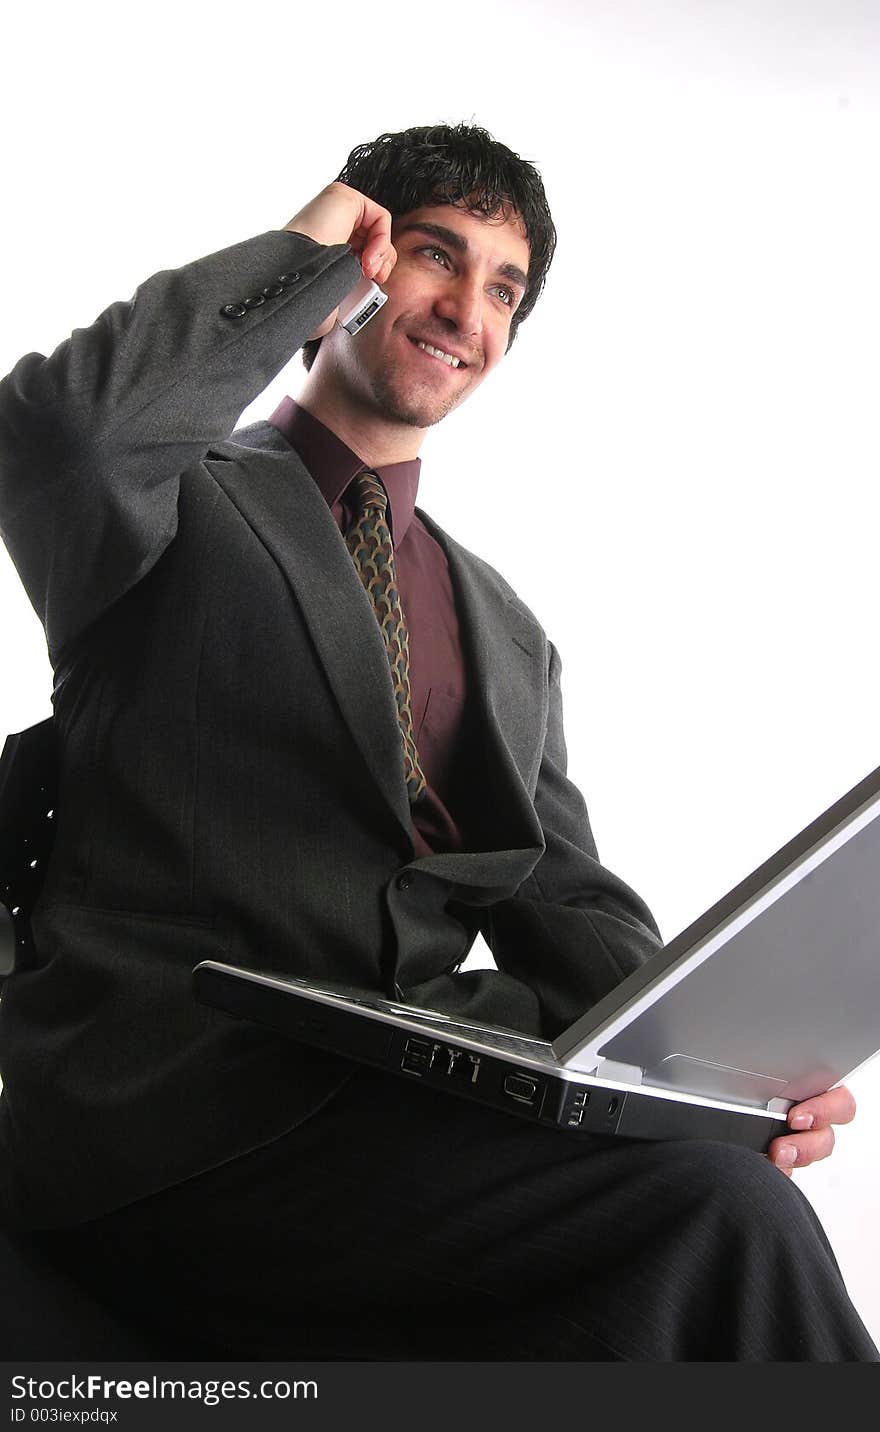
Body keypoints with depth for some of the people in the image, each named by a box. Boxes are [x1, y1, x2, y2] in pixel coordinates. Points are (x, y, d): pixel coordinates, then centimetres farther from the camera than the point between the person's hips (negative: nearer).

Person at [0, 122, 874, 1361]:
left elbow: (566, 909, 13)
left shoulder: (509, 635, 20)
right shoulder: (185, 502, 5)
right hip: (170, 1126, -5)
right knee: (716, 1208, -25)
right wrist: (303, 251, -4)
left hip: (406, 1106, 6)